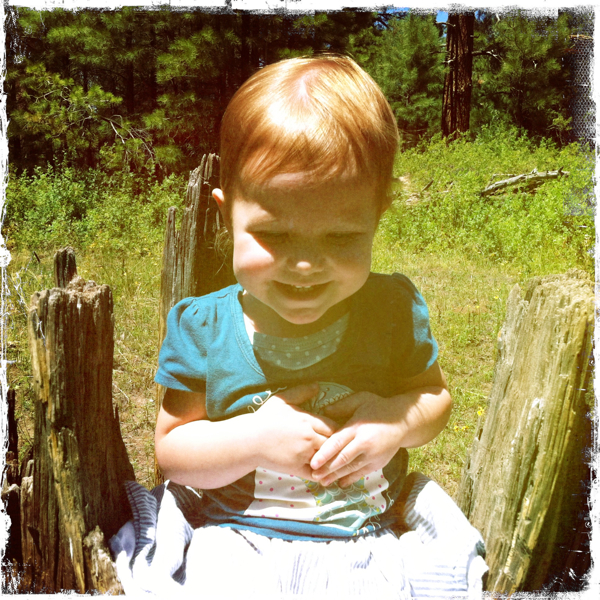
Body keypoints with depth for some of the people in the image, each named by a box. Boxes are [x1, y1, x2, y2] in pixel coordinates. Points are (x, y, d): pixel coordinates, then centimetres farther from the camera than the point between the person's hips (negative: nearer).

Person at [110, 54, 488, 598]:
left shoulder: (394, 309, -8)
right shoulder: (202, 328, -11)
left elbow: (436, 396, 7)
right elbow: (170, 450, -4)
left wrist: (398, 420, -16)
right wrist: (254, 440, -21)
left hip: (370, 539, 1)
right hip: (240, 539, 0)